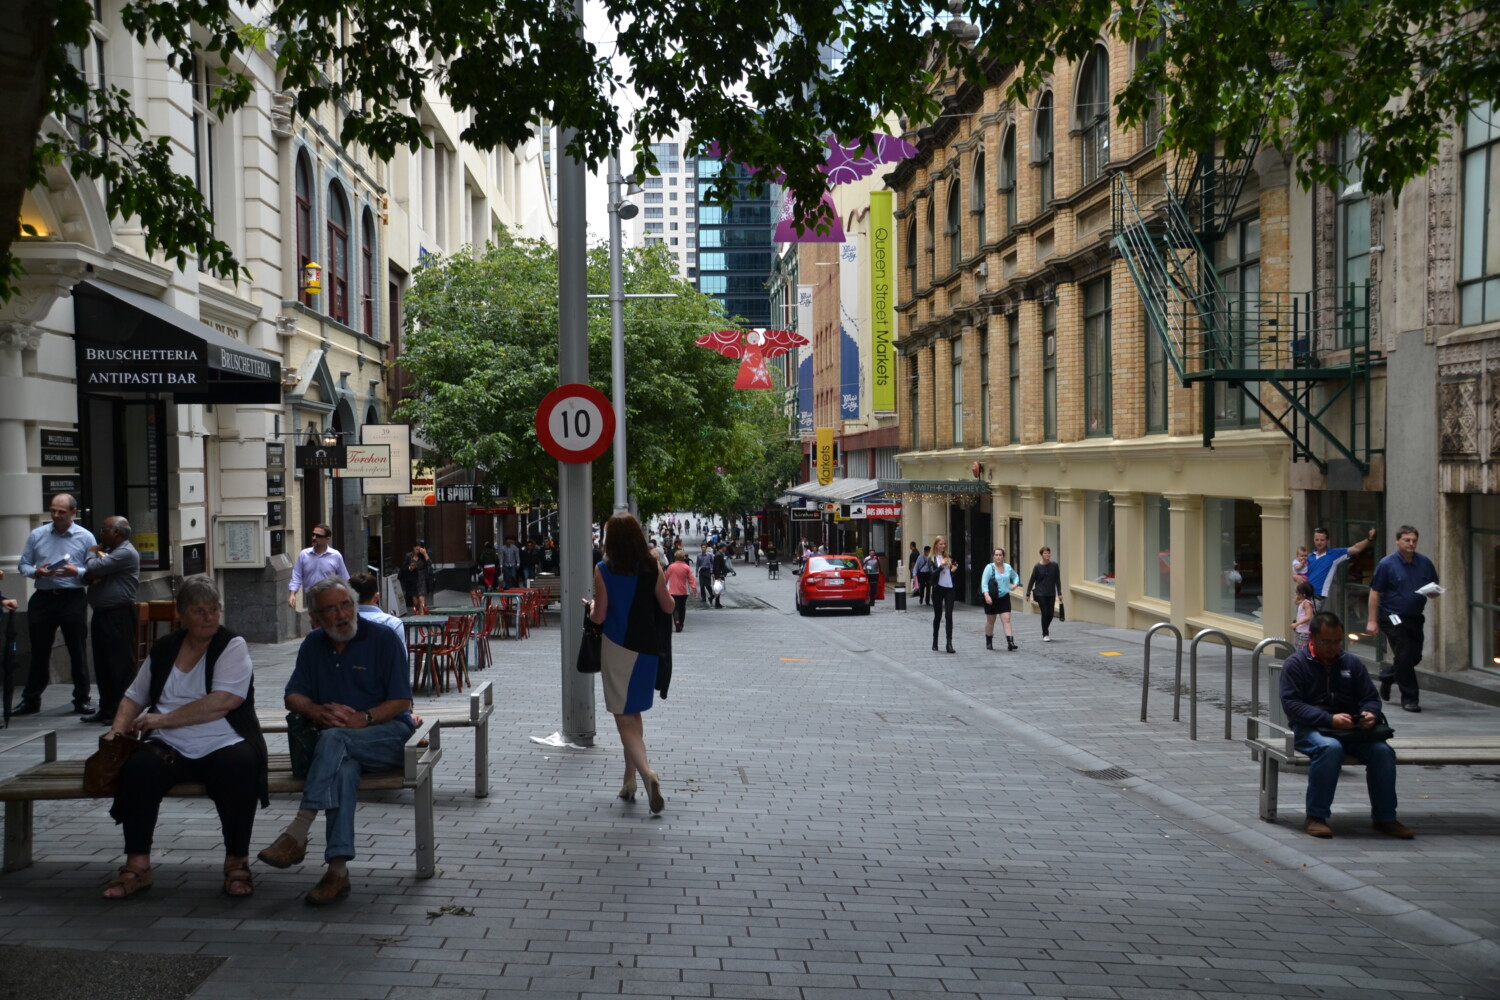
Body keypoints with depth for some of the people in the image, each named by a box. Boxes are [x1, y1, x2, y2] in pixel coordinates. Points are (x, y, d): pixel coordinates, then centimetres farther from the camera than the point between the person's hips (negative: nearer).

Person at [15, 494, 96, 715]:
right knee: (39, 652, 8)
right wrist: (36, 572, -13)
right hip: (42, 598, 2)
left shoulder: (85, 537, 0)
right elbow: (23, 565, 7)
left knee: (77, 652, 4)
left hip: (73, 599, -2)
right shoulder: (36, 536, 6)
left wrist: (77, 572, -20)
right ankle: (31, 700, 17)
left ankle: (81, 699, 12)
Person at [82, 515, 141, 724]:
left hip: (118, 615, -10)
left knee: (120, 664, -6)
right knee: (102, 664, 12)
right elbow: (87, 574, 19)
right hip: (103, 614, 10)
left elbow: (93, 567, -20)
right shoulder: (109, 551, 20)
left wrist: (93, 553, 1)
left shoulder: (126, 553, -13)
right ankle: (106, 709, 19)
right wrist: (90, 576, -5)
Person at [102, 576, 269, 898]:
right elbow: (134, 697, 25)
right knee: (137, 767, -29)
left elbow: (225, 700, -14)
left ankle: (237, 863, -18)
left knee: (239, 767, -36)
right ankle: (137, 865, -16)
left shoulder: (233, 646, 1)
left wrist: (165, 718, -12)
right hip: (170, 750, 3)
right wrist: (118, 729, 4)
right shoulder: (164, 649, 17)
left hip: (222, 746, -3)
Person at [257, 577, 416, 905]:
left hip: (387, 734, -3)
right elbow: (293, 696, 11)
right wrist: (318, 712, -12)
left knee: (334, 738, -35)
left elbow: (401, 701, -5)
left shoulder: (384, 639, -1)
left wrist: (362, 719, -21)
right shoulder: (313, 645, 14)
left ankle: (298, 832, -41)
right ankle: (338, 870, -42)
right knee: (344, 767, -34)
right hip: (342, 744, 3)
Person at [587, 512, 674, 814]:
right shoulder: (651, 568, -4)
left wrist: (590, 605, 13)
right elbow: (668, 606, 3)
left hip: (617, 648, -3)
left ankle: (647, 773, -24)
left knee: (624, 718, -1)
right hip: (647, 647, 4)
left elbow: (598, 617, -8)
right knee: (633, 714, 19)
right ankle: (630, 781, 23)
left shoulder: (603, 570, -10)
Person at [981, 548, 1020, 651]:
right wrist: (987, 595, -25)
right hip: (992, 598, -2)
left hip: (1004, 597, 2)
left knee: (1006, 619, -9)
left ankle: (1010, 643, -16)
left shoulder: (1008, 567, 4)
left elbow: (1015, 576, 24)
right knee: (990, 620, 11)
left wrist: (1015, 584, 5)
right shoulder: (989, 568, -9)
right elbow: (984, 582, -14)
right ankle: (989, 642, 28)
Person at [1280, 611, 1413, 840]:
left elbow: (1371, 697, 16)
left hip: (1351, 730, 4)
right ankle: (1316, 817, -27)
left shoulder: (1352, 663, 16)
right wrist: (1330, 719, -22)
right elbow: (1291, 704, -10)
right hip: (1311, 729, -4)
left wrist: (1371, 714, -10)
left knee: (1382, 750, -24)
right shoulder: (1296, 664, 2)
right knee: (1330, 748, -37)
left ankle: (1384, 818, -9)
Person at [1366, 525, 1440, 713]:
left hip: (1415, 618, 5)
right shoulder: (1386, 564, -8)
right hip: (1393, 618, -5)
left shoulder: (1425, 563, 5)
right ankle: (1410, 698, 0)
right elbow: (1375, 593, -7)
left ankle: (1388, 673, 38)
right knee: (1404, 657, -9)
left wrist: (1433, 591, -14)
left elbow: (1435, 591, 12)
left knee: (1415, 657, 10)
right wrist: (1372, 620, -11)